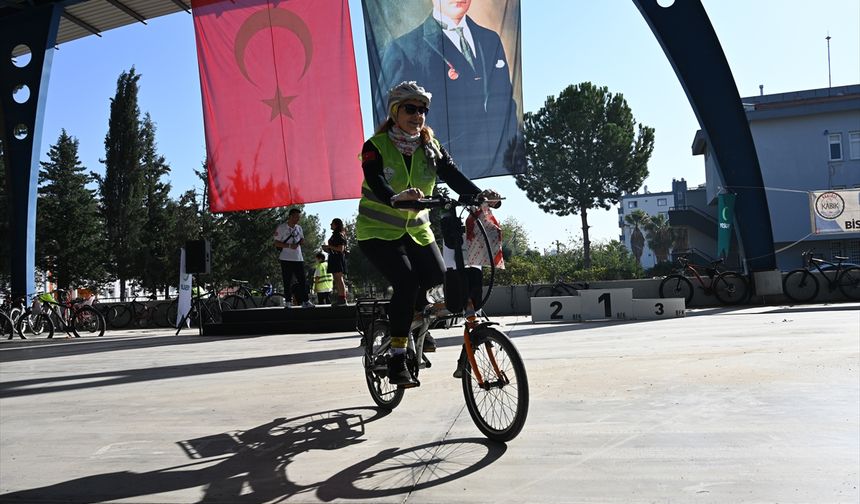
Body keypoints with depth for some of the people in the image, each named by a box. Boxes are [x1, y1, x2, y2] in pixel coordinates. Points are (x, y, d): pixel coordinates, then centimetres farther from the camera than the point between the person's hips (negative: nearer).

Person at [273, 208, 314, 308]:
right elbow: (276, 243, -5)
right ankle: (288, 302, 4)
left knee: (302, 280, 1)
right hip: (286, 259, -5)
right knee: (287, 281, -2)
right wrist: (289, 246, -17)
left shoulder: (299, 228, 13)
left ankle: (305, 301, 4)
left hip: (298, 258, 5)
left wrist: (300, 242, -1)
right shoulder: (281, 227, -3)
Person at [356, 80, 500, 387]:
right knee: (406, 282, -24)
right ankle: (397, 359, -13)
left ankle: (416, 324, 22)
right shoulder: (376, 147, -12)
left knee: (438, 279, -12)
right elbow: (376, 184, -30)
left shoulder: (430, 147, 1)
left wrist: (480, 195, -34)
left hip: (416, 229, 5)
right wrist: (397, 197, -52)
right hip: (378, 230, -4)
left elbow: (453, 176, -15)